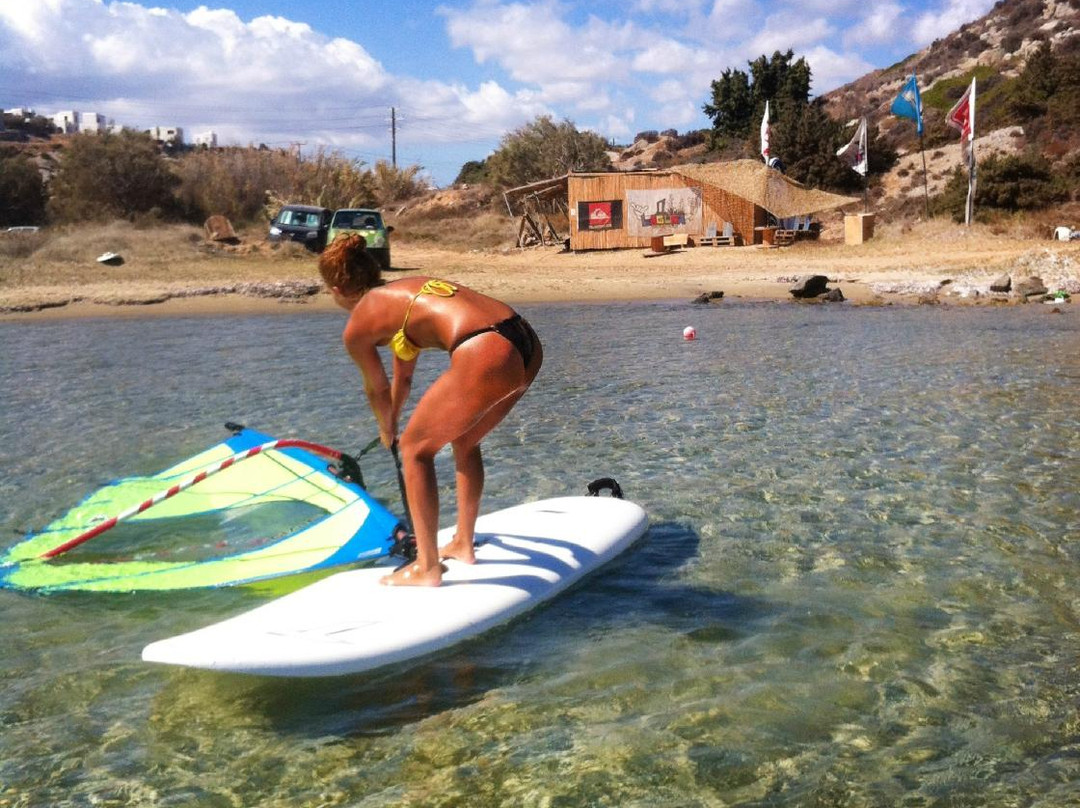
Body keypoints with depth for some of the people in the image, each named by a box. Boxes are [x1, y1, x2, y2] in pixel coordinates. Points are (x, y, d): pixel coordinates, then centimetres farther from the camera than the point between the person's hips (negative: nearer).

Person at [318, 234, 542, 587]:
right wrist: (393, 422, 60)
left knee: (416, 448, 13)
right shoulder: (404, 291, 31)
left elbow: (377, 389, 27)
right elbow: (403, 377, 45)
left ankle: (427, 569, 18)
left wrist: (387, 431, 47)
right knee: (465, 440, 30)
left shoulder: (356, 327, 9)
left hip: (487, 356, -8)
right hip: (529, 346, 8)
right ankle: (463, 545, 43)